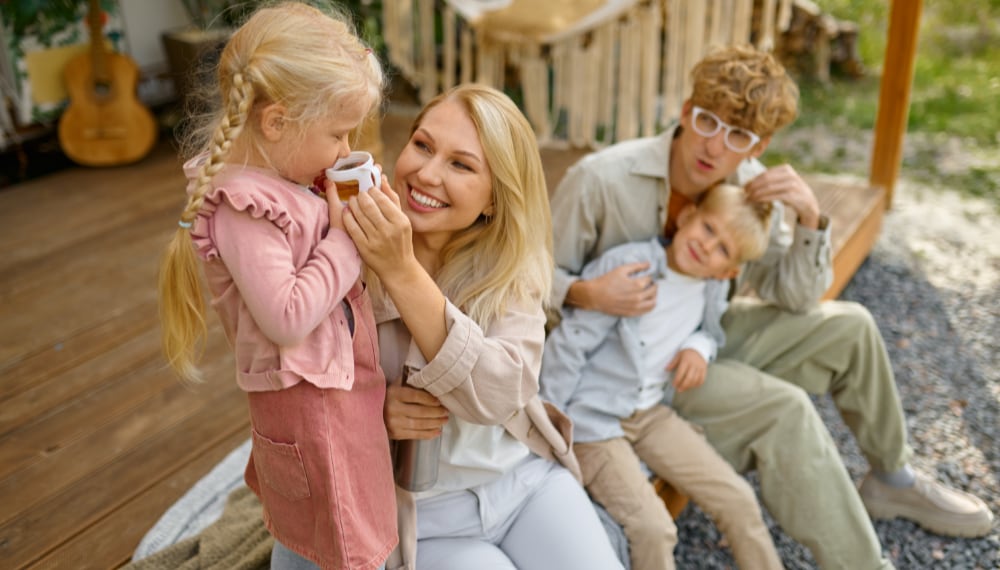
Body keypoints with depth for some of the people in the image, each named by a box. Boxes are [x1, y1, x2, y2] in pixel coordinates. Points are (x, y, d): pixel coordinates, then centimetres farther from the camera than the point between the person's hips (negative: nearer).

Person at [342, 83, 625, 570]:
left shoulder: (513, 264, -7)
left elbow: (502, 393, -24)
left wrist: (403, 273, -33)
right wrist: (372, 414, -23)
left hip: (527, 478, 3)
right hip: (422, 515, -2)